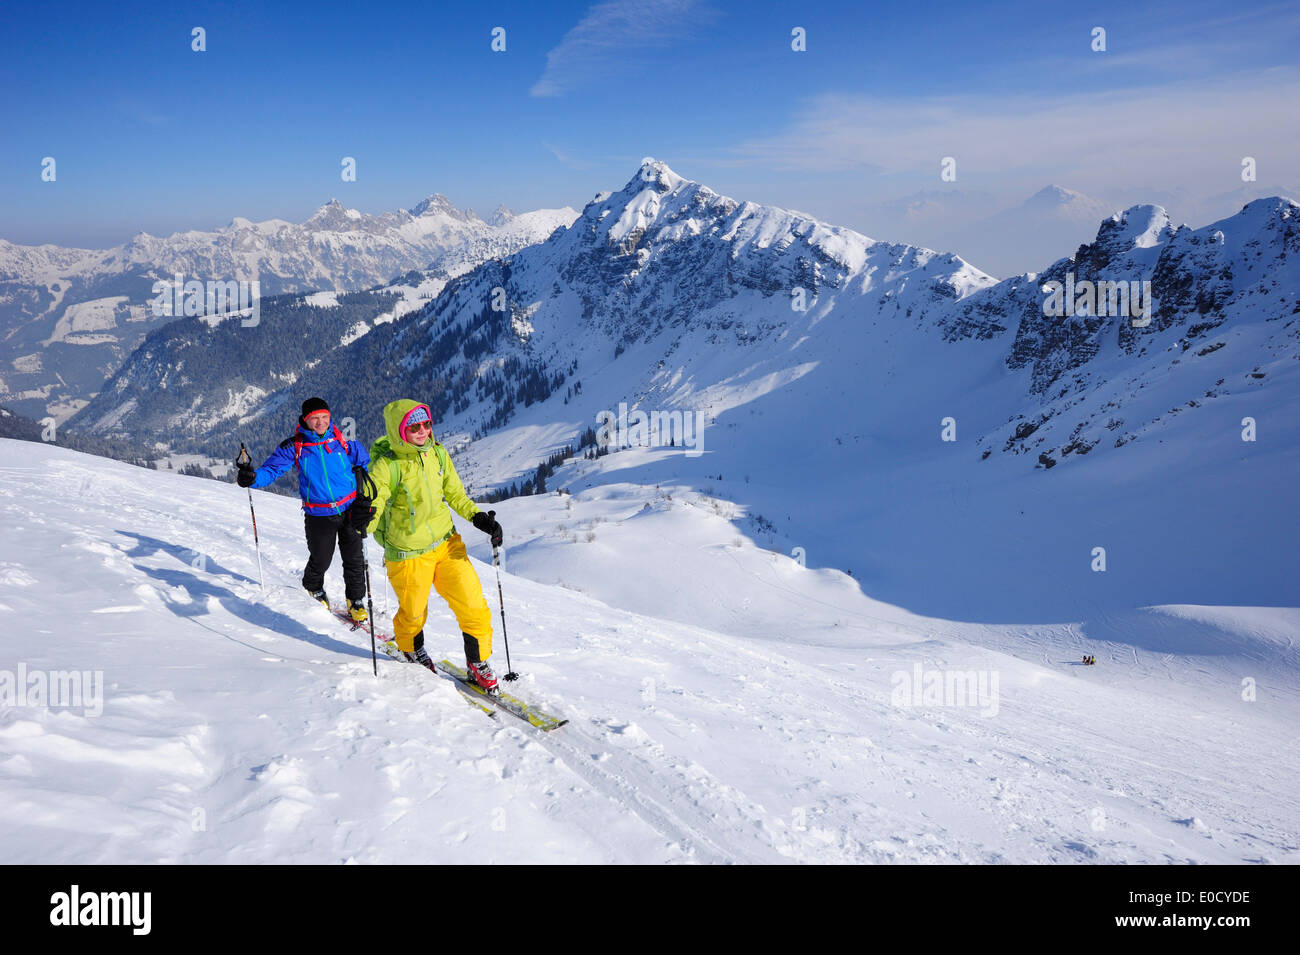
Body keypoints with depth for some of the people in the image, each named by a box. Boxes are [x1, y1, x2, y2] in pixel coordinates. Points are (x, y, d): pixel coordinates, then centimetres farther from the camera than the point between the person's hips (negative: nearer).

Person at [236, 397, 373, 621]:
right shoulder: (294, 446, -5)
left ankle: (356, 601, 26)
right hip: (318, 516, -1)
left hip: (350, 510, 1)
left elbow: (364, 463, 9)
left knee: (354, 559, 5)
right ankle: (314, 589, 40)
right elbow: (272, 468, -7)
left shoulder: (343, 439, -3)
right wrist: (253, 478, -28)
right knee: (320, 560, 6)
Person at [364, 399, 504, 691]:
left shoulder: (437, 453, -3)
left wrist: (477, 517, -2)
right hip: (408, 554, -4)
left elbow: (454, 493, 12)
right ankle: (411, 649, 51)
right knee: (413, 614, 16)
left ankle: (478, 664, 23)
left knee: (474, 606, 1)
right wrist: (365, 517, -42)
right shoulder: (386, 466, -19)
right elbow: (370, 515, -19)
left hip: (446, 543, 4)